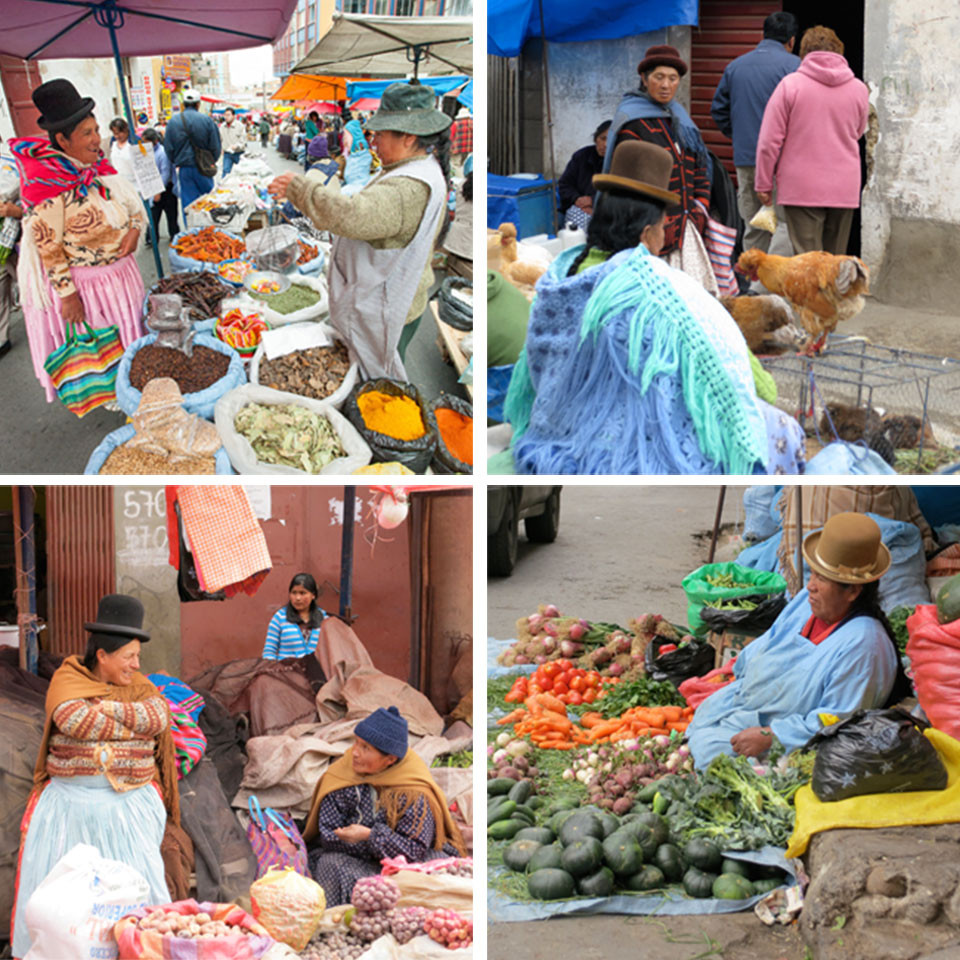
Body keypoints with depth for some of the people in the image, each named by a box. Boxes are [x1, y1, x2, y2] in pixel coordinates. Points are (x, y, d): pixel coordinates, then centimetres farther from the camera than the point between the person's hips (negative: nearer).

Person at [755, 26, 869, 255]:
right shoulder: (859, 89, 6)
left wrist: (764, 183, 5)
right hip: (845, 189, 3)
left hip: (802, 187, -3)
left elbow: (769, 141, -4)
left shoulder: (790, 84, -4)